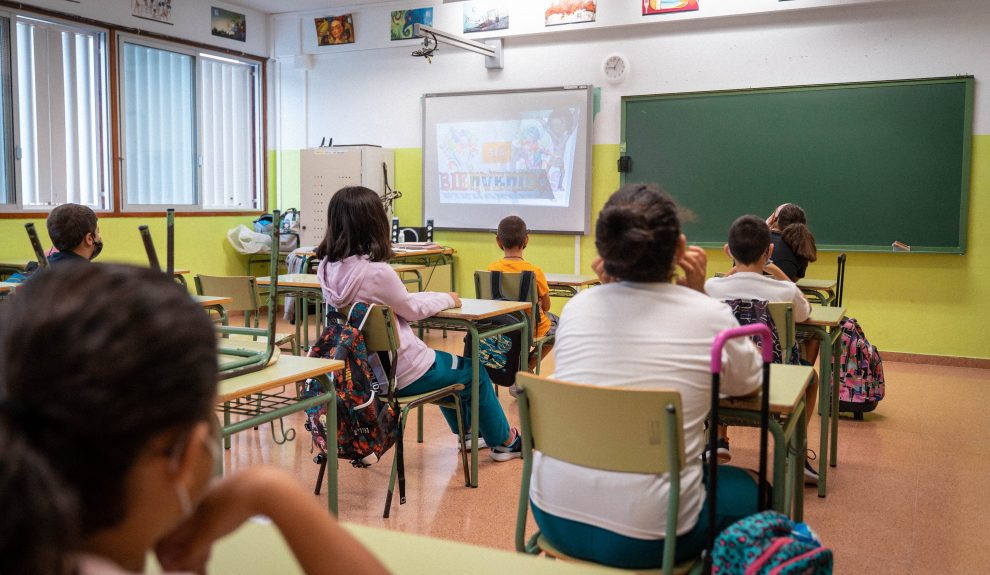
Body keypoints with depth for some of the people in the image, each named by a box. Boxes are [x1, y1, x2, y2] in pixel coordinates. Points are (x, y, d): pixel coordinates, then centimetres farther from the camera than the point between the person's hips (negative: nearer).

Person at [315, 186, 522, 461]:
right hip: (398, 372, -8)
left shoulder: (328, 268, -6)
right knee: (475, 373, 16)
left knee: (443, 362, 33)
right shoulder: (376, 271, -29)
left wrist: (434, 296, 8)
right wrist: (447, 299, 6)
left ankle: (468, 431, 49)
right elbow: (412, 309, -12)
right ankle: (504, 441, 35)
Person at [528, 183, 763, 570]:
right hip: (645, 536, -3)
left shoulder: (577, 307, -1)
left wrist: (608, 288, 10)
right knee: (744, 487, 25)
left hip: (554, 517, 4)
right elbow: (748, 383, 10)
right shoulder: (709, 316, -10)